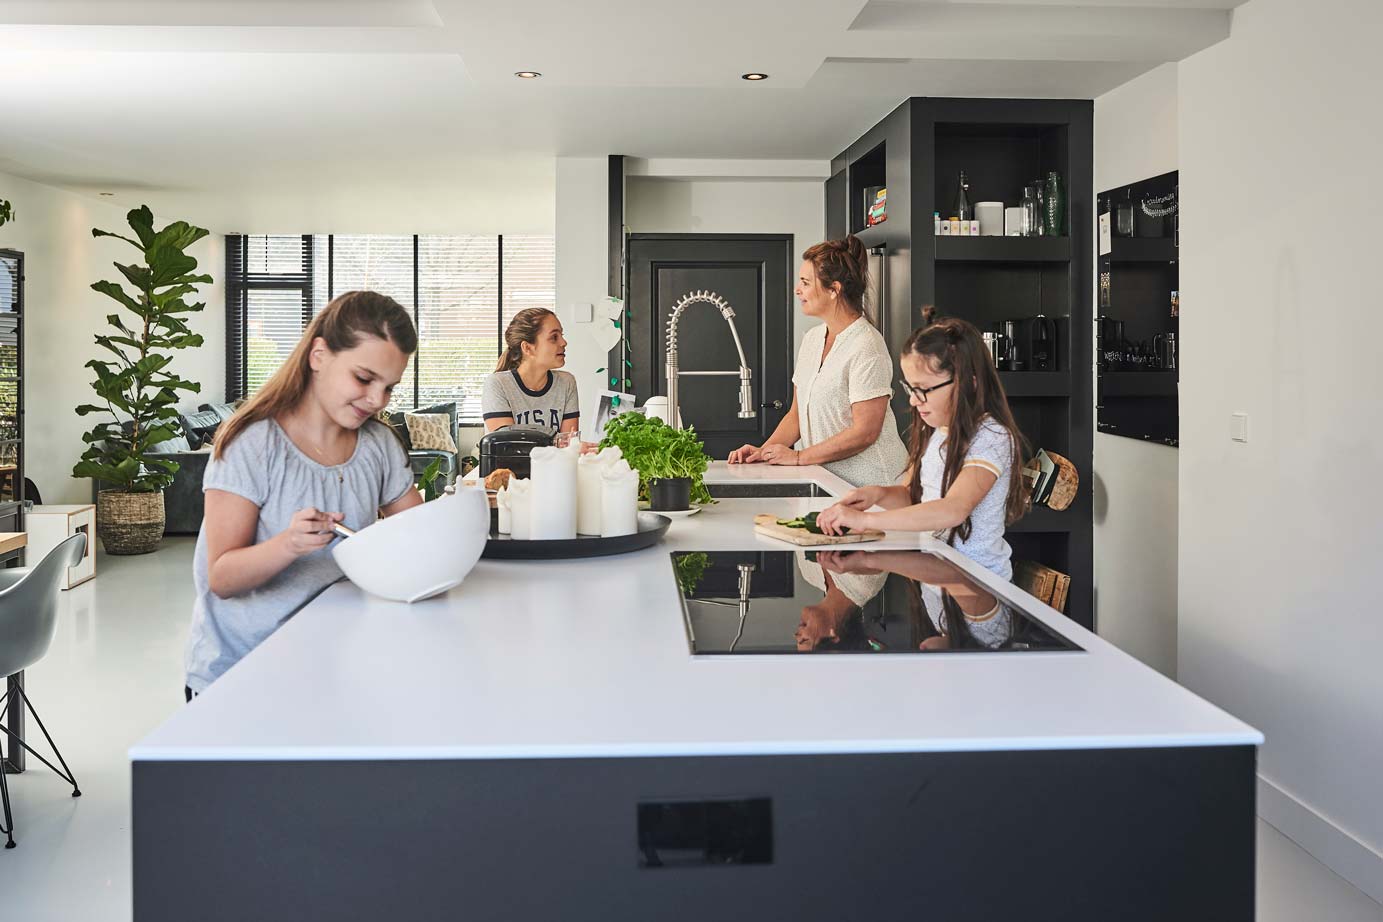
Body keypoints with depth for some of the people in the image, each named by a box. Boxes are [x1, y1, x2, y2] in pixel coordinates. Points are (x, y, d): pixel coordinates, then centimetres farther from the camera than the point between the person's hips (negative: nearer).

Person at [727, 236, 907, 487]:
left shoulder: (866, 346, -12)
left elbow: (865, 431, -16)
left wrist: (799, 457, -11)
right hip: (827, 479, 7)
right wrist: (764, 451, 0)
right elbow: (797, 414, 17)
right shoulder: (812, 338, 13)